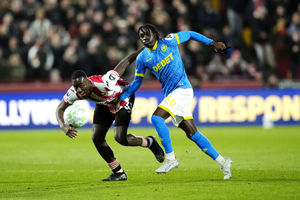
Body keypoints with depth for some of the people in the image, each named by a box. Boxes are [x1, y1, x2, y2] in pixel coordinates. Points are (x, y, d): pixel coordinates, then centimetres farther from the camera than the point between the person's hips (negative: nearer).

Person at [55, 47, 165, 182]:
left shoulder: (103, 82, -42)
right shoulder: (74, 93, -27)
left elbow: (125, 63, -32)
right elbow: (60, 109, -13)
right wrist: (63, 126, -34)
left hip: (123, 97, -6)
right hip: (104, 104, 6)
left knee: (120, 138, -19)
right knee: (97, 138, -6)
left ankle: (150, 142, 12)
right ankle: (119, 173, 9)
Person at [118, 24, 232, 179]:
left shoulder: (168, 42, -3)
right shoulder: (142, 58, 9)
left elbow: (190, 34, 11)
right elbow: (137, 82, 19)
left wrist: (212, 43, 9)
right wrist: (122, 98, 11)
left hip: (182, 89, -5)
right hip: (170, 95, 5)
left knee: (157, 117, -23)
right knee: (192, 133, 4)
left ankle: (170, 158, -18)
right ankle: (222, 162, 13)